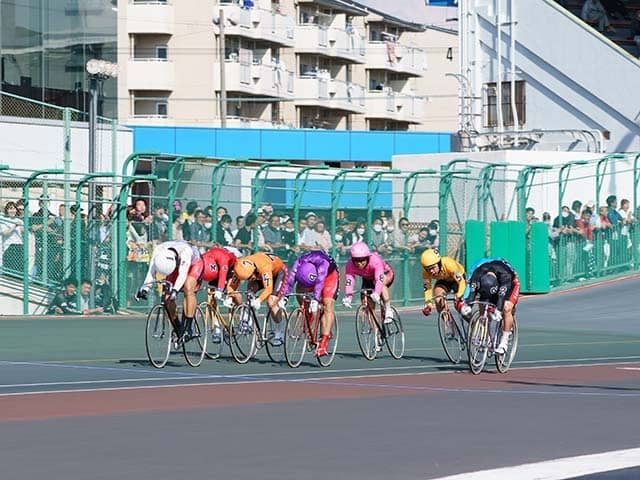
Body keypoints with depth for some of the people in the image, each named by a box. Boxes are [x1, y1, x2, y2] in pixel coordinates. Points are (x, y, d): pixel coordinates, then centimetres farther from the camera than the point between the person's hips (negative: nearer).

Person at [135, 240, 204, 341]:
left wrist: (175, 290, -63)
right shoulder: (158, 251, -31)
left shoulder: (185, 250, -43)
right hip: (177, 265, 5)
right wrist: (144, 287, -48)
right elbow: (151, 271, -33)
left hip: (194, 263, -5)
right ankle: (178, 330, 5)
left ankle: (188, 328, -28)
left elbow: (182, 273, -50)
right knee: (167, 297, -12)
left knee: (188, 289, -31)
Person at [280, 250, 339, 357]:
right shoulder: (298, 263, -33)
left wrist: (315, 300, -64)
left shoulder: (322, 263, -43)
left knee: (328, 306, -21)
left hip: (329, 275, -5)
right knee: (299, 291, -18)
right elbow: (289, 280, -38)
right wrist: (283, 297, -50)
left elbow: (319, 282, -53)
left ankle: (324, 341, -28)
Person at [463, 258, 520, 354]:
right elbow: (472, 290, -40)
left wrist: (498, 310, -60)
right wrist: (467, 305, -56)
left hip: (510, 284, -4)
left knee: (506, 308, -25)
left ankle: (504, 342, -21)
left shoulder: (504, 275, -42)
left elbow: (502, 295, -48)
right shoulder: (478, 273, -33)